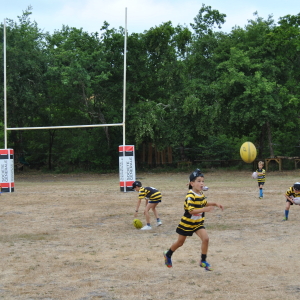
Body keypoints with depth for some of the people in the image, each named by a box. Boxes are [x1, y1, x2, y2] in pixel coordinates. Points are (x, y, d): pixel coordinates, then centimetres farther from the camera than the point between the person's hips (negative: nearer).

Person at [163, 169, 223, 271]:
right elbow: (191, 210, -35)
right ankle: (168, 254, 39)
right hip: (187, 223, -6)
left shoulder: (201, 194, 0)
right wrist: (204, 209, -44)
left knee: (205, 238, -14)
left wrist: (215, 204, 9)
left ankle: (203, 261, -2)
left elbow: (204, 203, 22)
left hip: (198, 223, 6)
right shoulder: (190, 196, -25)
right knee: (180, 242, 11)